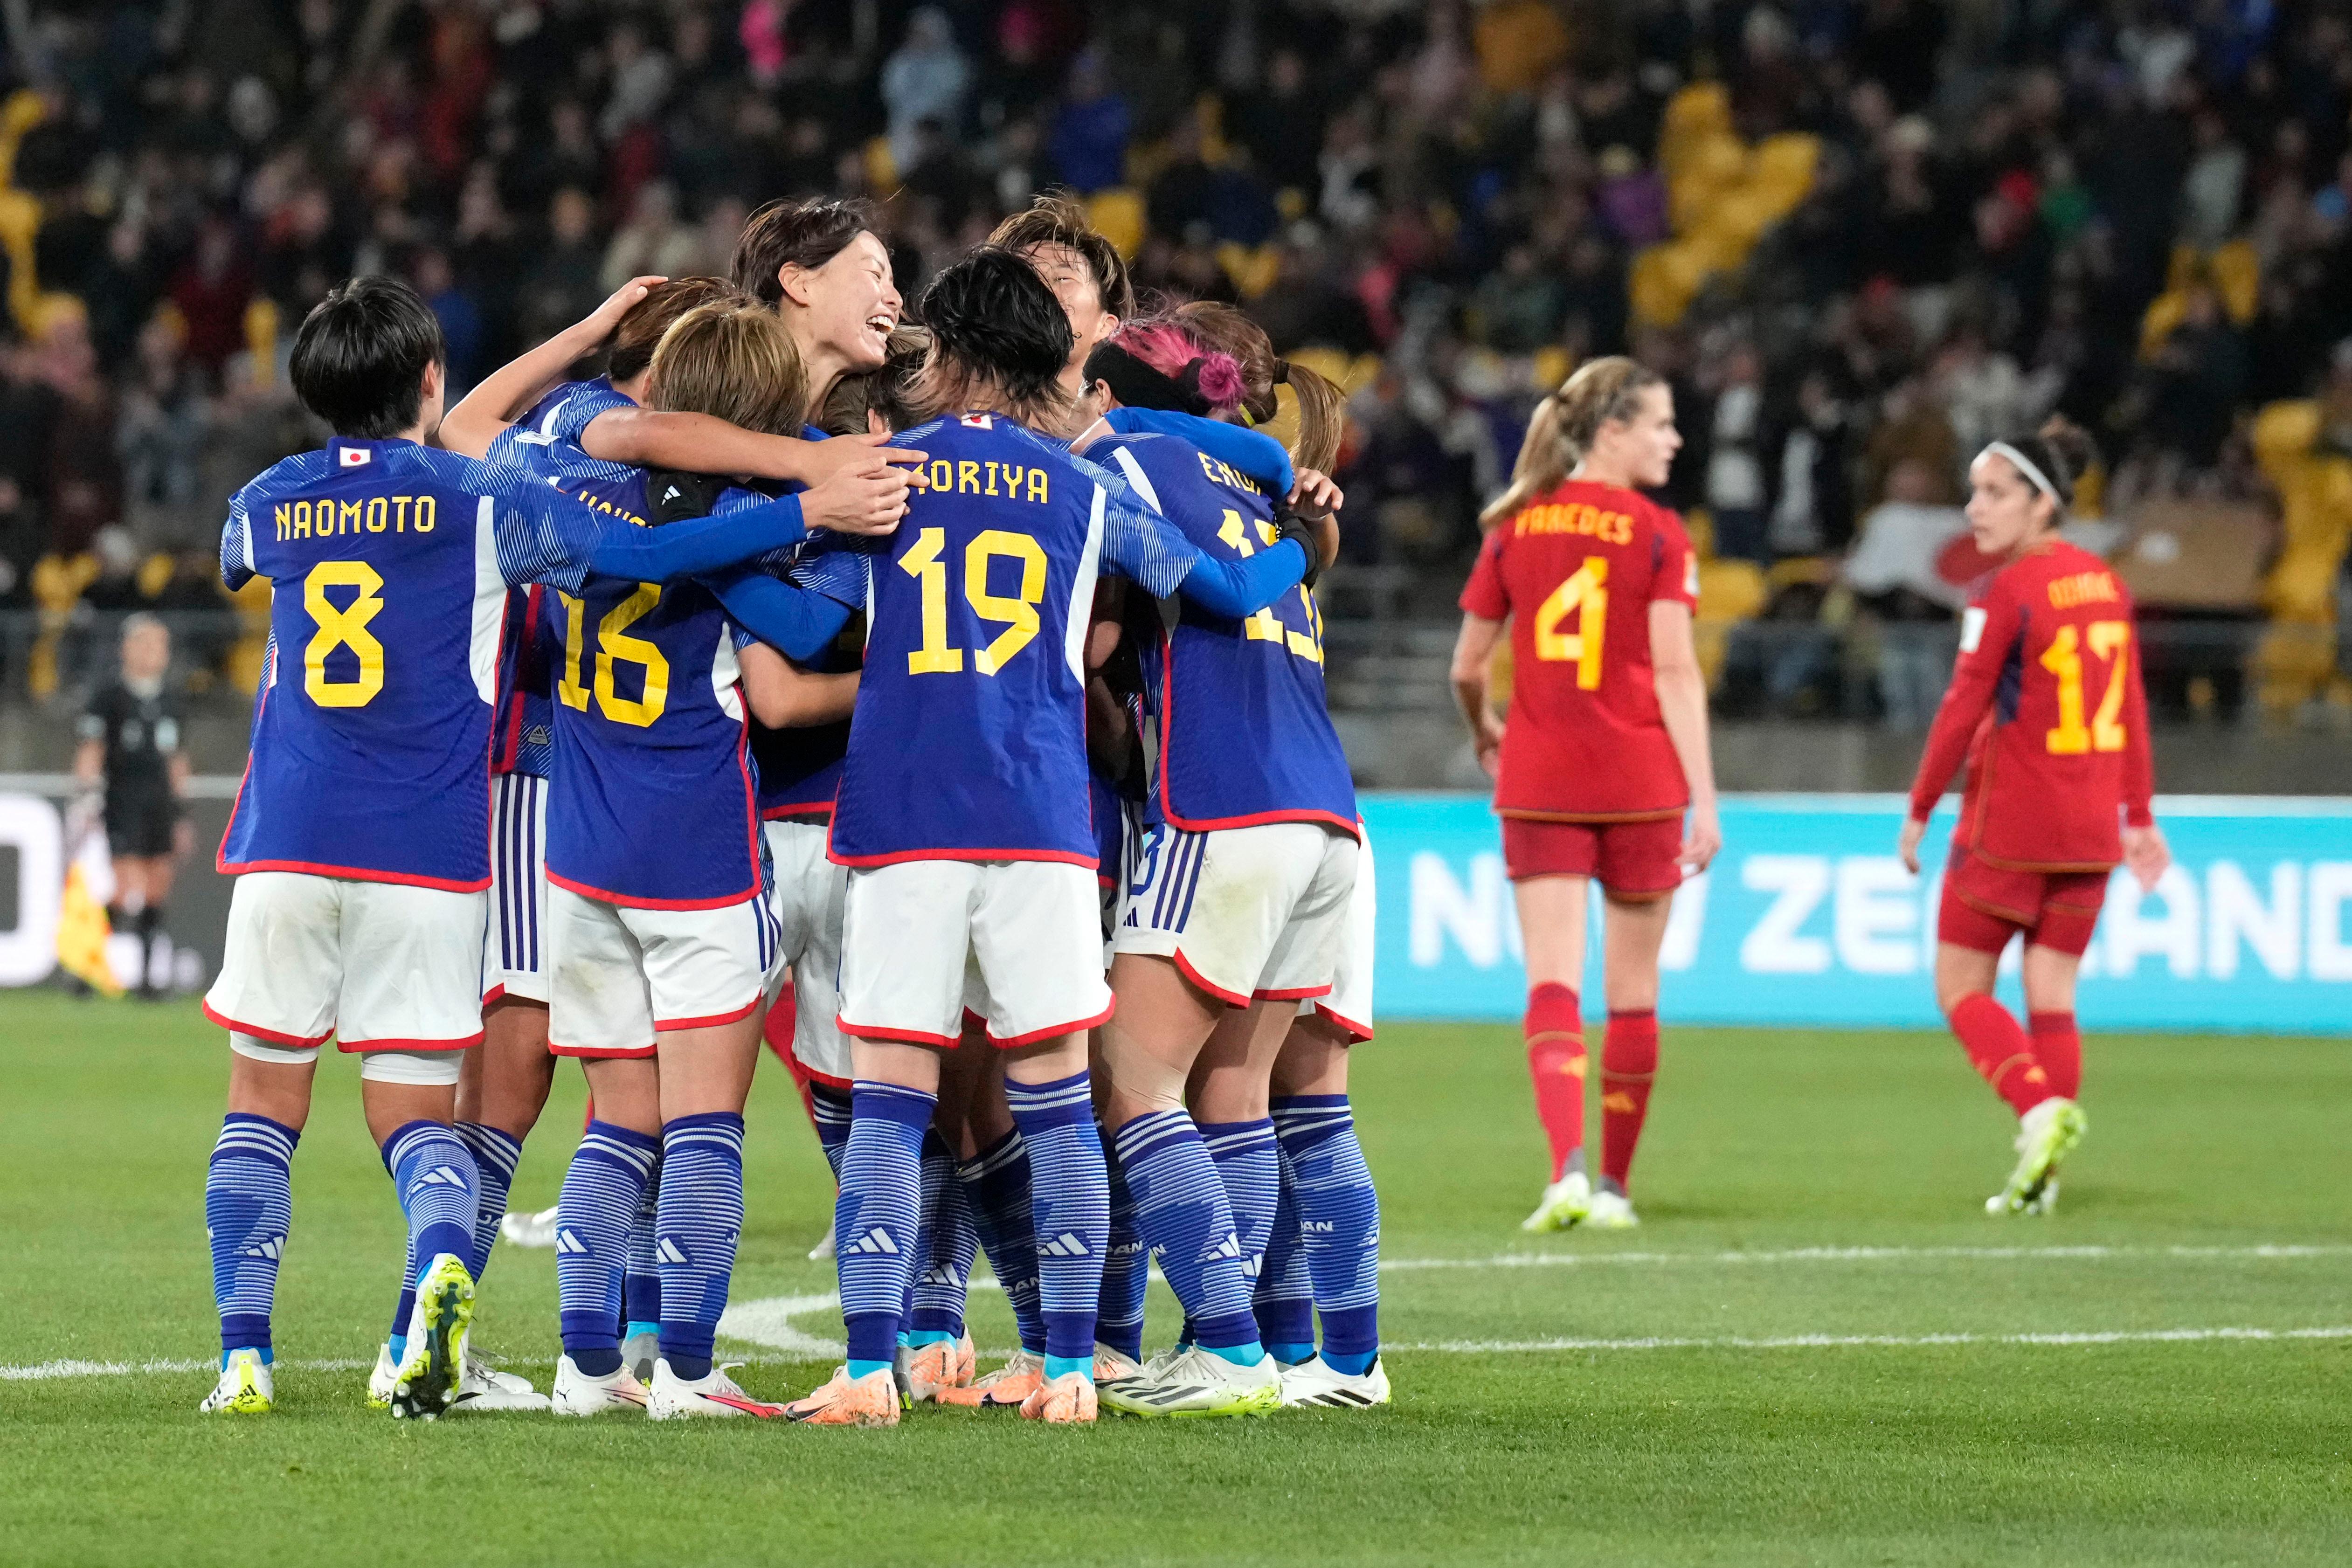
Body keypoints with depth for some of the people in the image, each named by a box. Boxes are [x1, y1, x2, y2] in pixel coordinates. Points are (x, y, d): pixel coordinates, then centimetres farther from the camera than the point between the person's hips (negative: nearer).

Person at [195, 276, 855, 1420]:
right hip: (428, 854, -1)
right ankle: (441, 1265, -29)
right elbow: (643, 556, -11)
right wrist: (811, 512, -10)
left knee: (264, 1103, 12)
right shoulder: (479, 503, -2)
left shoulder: (269, 504, 8)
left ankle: (243, 1357, 2)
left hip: (288, 846, 1)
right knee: (415, 1111, 3)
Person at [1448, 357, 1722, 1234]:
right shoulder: (1657, 536, -6)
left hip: (1538, 786, 2)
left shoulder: (1516, 527, 5)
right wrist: (1704, 798, -9)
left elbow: (1468, 668, 8)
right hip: (1638, 783, -2)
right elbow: (1675, 674, -11)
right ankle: (1614, 1185, 18)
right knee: (1632, 992, 12)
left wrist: (1485, 732, 29)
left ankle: (1569, 1169, -25)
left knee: (1553, 987, -5)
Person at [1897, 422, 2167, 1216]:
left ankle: (2040, 1111, -17)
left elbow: (1964, 710, -13)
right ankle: (2042, 1171, 2)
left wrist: (1920, 810, -5)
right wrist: (2139, 815, 18)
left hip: (2009, 825, -6)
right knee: (2052, 996, 8)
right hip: (2089, 825, 6)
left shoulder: (2007, 592, -13)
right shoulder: (2105, 584, 8)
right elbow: (2132, 705, 13)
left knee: (1961, 987, 4)